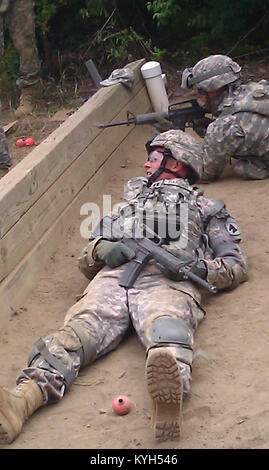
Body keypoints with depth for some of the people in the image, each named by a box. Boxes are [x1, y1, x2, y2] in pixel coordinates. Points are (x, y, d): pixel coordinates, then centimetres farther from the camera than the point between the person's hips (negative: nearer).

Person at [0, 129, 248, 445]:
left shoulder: (206, 207, 34)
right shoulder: (128, 205, 43)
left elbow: (236, 265, 21)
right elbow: (85, 263, 35)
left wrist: (196, 266, -2)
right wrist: (100, 248, 8)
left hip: (166, 282, -3)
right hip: (112, 279, 3)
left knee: (166, 330, -40)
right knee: (74, 332, -30)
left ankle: (168, 393, -72)